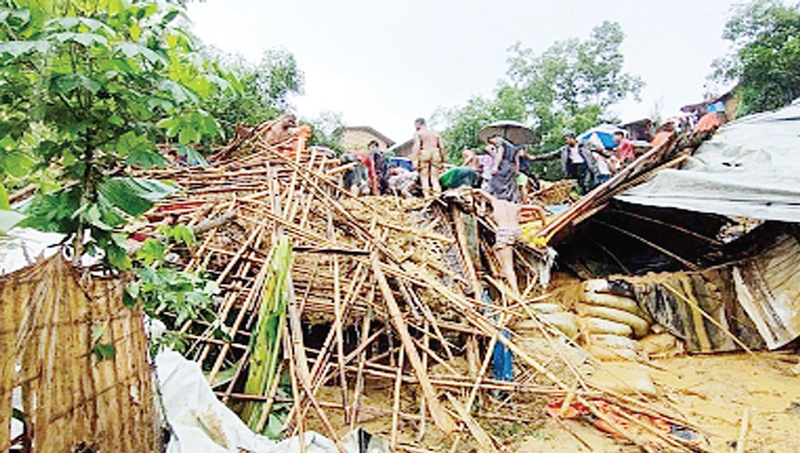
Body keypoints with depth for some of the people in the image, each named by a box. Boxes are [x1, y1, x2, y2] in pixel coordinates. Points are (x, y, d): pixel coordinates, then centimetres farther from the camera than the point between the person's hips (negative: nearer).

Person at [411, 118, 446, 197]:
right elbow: (441, 147, 13)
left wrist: (415, 160, -12)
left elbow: (417, 146, -8)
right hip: (435, 155, 4)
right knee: (435, 178, 6)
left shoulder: (417, 134, 6)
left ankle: (426, 196, -10)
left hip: (424, 154, -4)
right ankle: (437, 195, -1)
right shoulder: (435, 134, 21)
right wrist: (442, 161, 15)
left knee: (424, 178, -3)